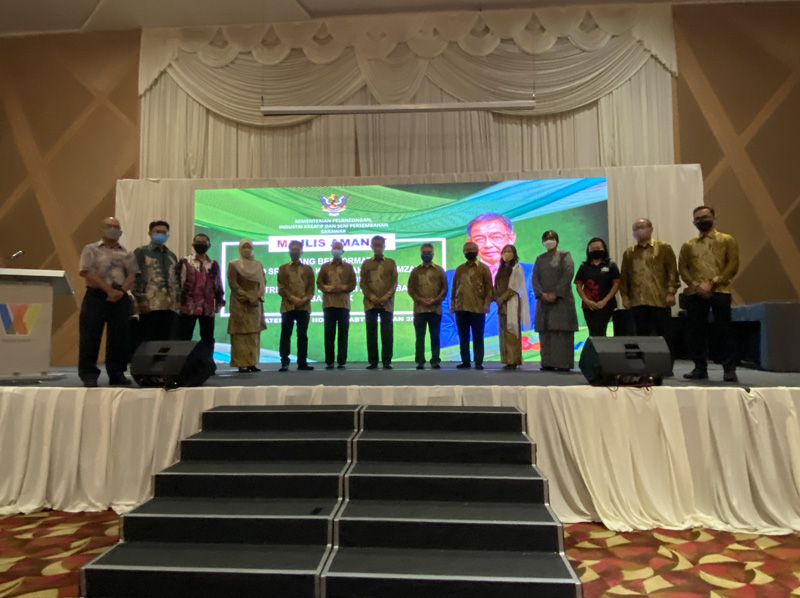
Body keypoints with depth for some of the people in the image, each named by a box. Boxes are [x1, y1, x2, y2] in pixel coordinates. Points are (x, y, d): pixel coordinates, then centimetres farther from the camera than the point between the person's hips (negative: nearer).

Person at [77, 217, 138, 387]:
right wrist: (108, 290, -14)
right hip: (96, 297, -3)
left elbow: (133, 275, 6)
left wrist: (121, 290, -12)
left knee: (119, 338, 4)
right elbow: (87, 272, -6)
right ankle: (89, 375, 3)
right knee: (90, 337, -4)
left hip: (121, 299, 3)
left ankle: (117, 374, 12)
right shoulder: (91, 249, 6)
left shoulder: (126, 253, 16)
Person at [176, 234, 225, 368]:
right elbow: (179, 282, 0)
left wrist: (220, 301, 11)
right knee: (184, 336, 0)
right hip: (189, 306, -3)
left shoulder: (214, 264, 14)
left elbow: (218, 284, 17)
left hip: (208, 307, 3)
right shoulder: (185, 262, 4)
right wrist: (179, 301, -6)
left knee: (208, 337, 8)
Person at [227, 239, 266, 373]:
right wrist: (247, 297, -14)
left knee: (254, 334, 2)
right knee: (241, 333, -6)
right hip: (240, 303, -4)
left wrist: (257, 296, -8)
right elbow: (233, 283, -7)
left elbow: (263, 282, 9)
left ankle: (252, 363, 5)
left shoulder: (258, 264, 13)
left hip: (255, 302, 4)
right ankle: (241, 364, -5)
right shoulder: (233, 264, 0)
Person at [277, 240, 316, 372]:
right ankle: (284, 362, 0)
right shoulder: (283, 268, 12)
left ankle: (302, 362, 8)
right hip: (288, 306, -1)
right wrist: (292, 298, -12)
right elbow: (281, 288, 2)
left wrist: (304, 300, -10)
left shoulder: (308, 269, 15)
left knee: (303, 335, 3)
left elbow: (311, 288, 7)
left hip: (304, 306, 1)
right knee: (286, 335, -3)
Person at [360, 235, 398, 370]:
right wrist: (372, 298, -9)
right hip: (370, 303, 1)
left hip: (387, 303, -1)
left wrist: (385, 297, -10)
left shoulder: (391, 263, 10)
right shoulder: (366, 263, 11)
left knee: (387, 333, -2)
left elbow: (394, 283, 4)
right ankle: (373, 361, 7)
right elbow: (363, 283, 5)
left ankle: (387, 361, 4)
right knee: (371, 333, 1)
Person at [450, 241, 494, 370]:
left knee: (478, 337, 1)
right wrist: (452, 303, 6)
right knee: (463, 336, 7)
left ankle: (478, 362, 7)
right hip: (461, 308, 4)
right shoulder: (460, 269, 15)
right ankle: (465, 361, 14)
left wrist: (487, 304, -10)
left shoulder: (484, 268, 4)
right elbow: (454, 287, 14)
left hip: (477, 308, -4)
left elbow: (489, 288, -1)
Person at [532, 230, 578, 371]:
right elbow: (535, 278, 7)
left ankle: (563, 363, -6)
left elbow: (567, 275, -7)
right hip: (544, 300, 4)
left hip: (561, 300, -4)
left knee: (561, 331, -8)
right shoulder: (540, 259, 16)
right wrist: (542, 294, -10)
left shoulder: (564, 255, 4)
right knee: (545, 332, 1)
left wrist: (555, 293, -15)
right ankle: (548, 362, 4)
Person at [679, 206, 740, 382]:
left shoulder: (727, 240, 9)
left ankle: (729, 369, 3)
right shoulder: (688, 245, 16)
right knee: (697, 332, 4)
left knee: (724, 331, -3)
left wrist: (712, 283, -12)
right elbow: (682, 268, 8)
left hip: (720, 292, -2)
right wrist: (696, 285, -9)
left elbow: (733, 265, -1)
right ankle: (700, 368, 12)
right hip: (695, 294, 3)